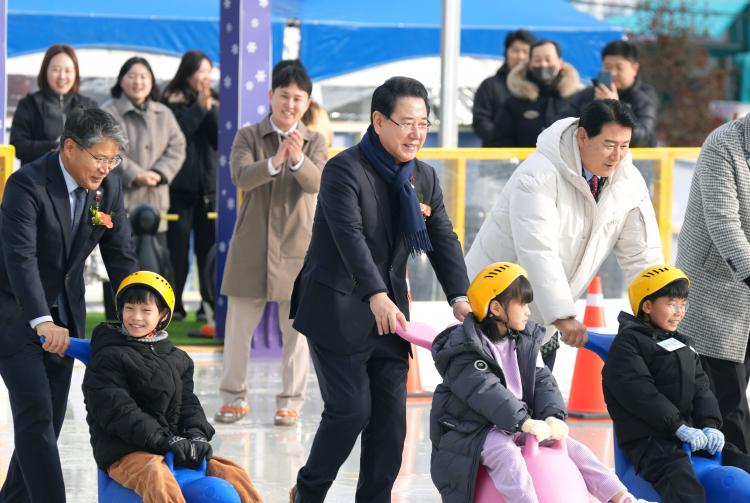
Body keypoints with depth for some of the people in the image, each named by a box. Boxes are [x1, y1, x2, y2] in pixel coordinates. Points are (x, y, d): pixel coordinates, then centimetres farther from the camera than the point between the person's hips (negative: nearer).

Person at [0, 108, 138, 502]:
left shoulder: (108, 188, -3)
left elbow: (120, 256, 1)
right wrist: (42, 321, -43)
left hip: (63, 312, 7)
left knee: (50, 418, 9)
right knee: (35, 415, -14)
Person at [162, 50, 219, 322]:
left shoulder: (214, 102, 12)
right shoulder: (171, 103, 1)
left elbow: (221, 139, 0)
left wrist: (210, 108, -10)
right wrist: (199, 107, -13)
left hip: (209, 187, 3)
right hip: (180, 187, -3)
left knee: (209, 248, -1)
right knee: (178, 250, -2)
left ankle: (210, 302, 1)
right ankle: (173, 304, 4)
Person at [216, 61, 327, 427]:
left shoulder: (314, 143, 2)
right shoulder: (248, 137, 1)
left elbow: (316, 183, -15)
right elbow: (241, 175, -16)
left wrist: (298, 159, -36)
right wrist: (275, 162, -34)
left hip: (297, 247, 0)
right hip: (252, 245, 0)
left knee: (296, 328, 2)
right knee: (239, 327, 6)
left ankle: (290, 402, 10)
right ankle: (234, 397, 19)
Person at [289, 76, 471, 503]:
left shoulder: (424, 178, 8)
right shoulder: (346, 170, -14)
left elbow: (444, 241, 4)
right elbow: (350, 236, -24)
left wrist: (460, 297, -12)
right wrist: (377, 297, -33)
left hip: (391, 310, 7)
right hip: (337, 309, -6)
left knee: (391, 413, 2)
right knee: (352, 409, -7)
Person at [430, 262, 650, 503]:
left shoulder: (525, 340, 10)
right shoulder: (463, 349, -16)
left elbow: (541, 380, 4)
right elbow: (484, 390, -28)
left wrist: (554, 416, -16)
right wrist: (524, 422, -38)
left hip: (516, 427, 7)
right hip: (473, 432, -7)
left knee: (571, 447, -2)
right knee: (506, 453, -37)